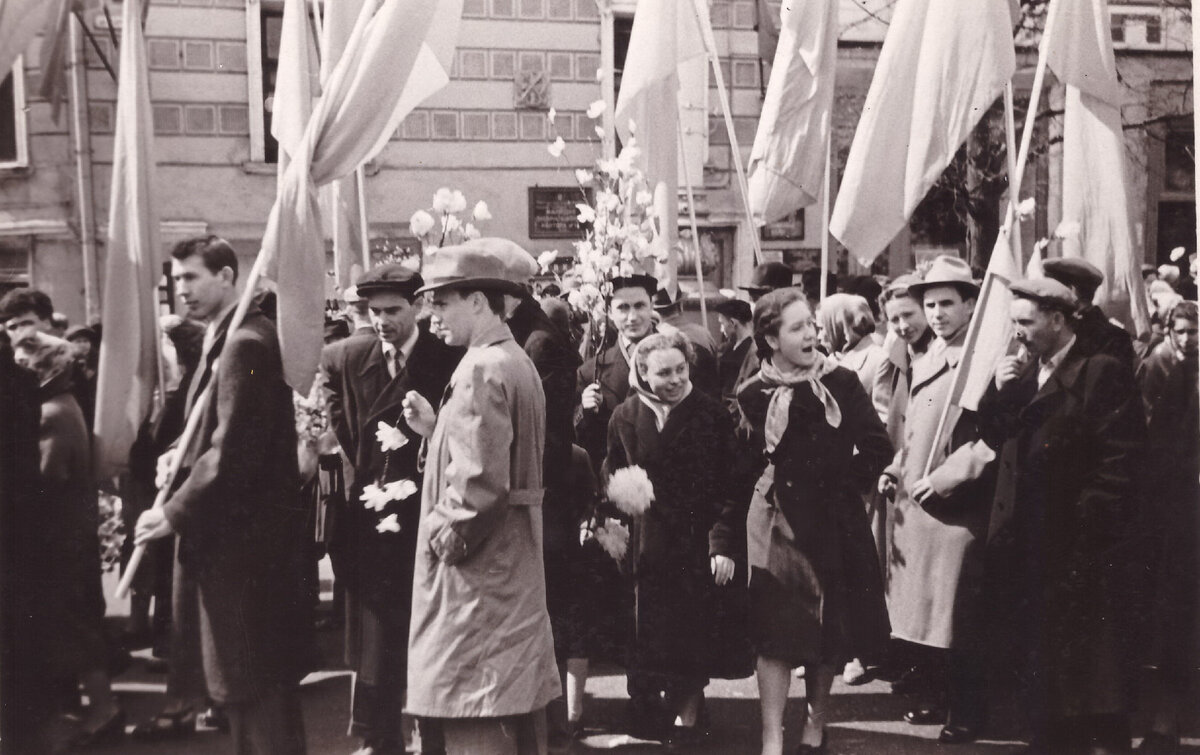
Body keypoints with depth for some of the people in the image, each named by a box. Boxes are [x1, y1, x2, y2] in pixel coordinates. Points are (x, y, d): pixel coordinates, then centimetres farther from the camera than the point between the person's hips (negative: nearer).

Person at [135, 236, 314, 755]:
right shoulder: (226, 339, 15)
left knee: (252, 683, -3)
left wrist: (174, 513, -19)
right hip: (232, 531, 10)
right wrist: (186, 456, 7)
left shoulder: (244, 343, -17)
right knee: (245, 682, 16)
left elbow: (233, 449, -22)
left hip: (243, 535, -10)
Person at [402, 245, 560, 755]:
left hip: (478, 572, -10)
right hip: (517, 568, 10)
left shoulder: (481, 370, -18)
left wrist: (445, 537, -12)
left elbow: (479, 481, -25)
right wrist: (435, 429, 7)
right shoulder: (517, 361, 12)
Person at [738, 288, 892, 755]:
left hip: (836, 524, 2)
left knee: (832, 630, 10)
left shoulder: (841, 384, 0)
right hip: (778, 526, -2)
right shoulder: (753, 397, -3)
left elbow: (877, 447, -1)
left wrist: (844, 483, -3)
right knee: (777, 633, -3)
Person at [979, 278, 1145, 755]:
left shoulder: (1102, 372, -11)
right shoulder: (1023, 373, 13)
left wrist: (1090, 519, -18)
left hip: (1082, 543, -7)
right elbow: (994, 438, 12)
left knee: (1088, 658, 0)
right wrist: (998, 393, -3)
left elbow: (1119, 457, -15)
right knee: (1036, 650, 14)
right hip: (1028, 538, 7)